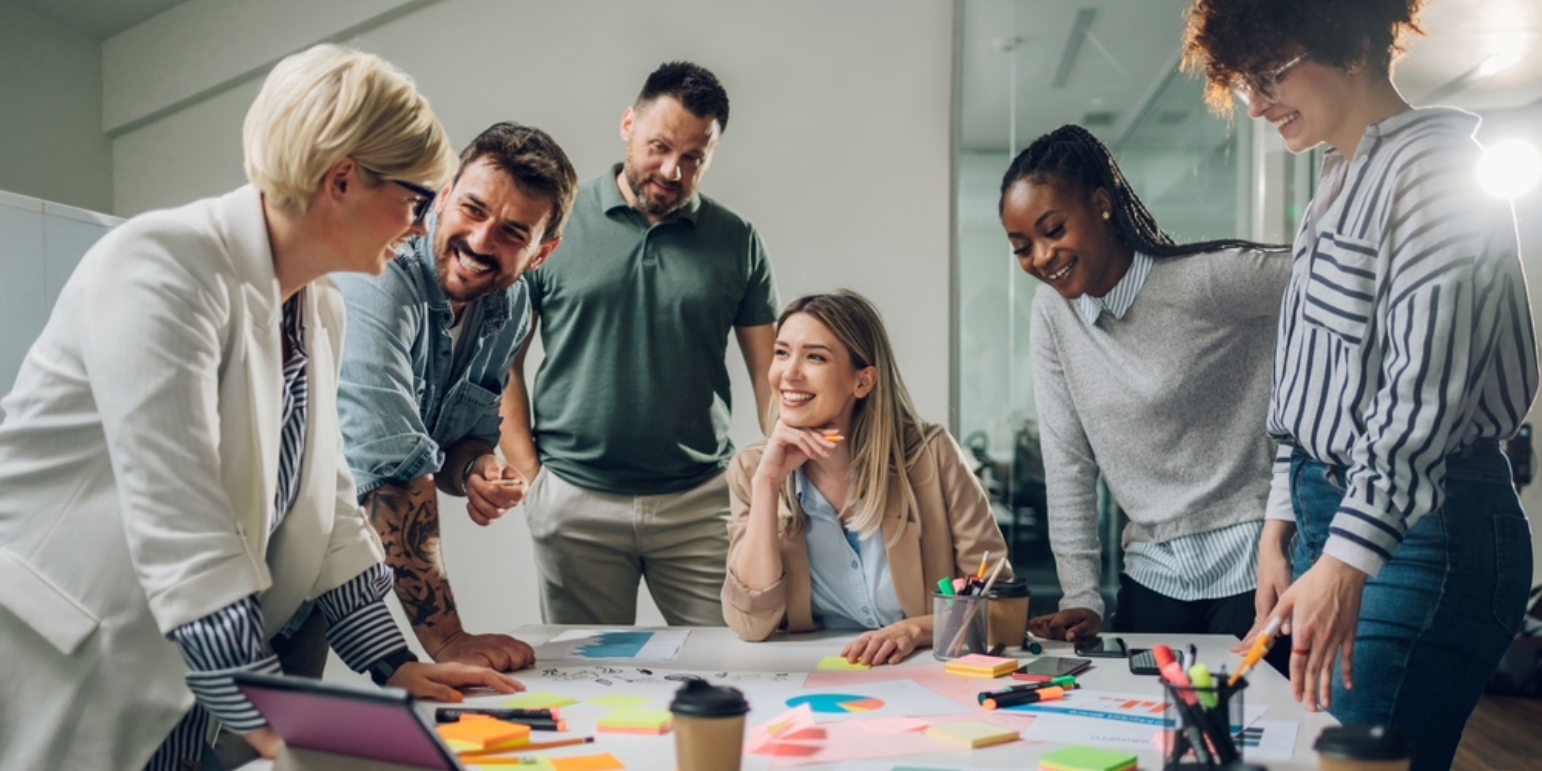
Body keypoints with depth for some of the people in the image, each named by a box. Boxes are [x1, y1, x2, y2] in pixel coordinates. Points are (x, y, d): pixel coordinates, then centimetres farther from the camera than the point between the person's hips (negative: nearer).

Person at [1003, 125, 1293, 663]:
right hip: (1152, 575, 5)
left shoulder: (1210, 280, -14)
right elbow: (1068, 465, 3)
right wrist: (1081, 598, -3)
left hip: (1251, 569, -5)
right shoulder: (1052, 317, 3)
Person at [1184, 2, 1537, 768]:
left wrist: (1347, 561, -29)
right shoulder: (1339, 186, 17)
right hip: (1332, 506, 9)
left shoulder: (1434, 167, -12)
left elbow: (1424, 390, -22)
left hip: (1422, 530, -9)